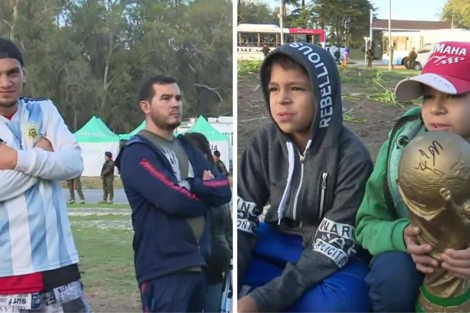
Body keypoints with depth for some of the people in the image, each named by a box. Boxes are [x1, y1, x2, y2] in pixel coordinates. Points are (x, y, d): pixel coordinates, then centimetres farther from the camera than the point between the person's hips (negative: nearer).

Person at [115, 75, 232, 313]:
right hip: (164, 268, -8)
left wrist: (192, 186, -11)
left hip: (197, 263, 8)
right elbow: (174, 199, -21)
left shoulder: (188, 149, 18)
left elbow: (224, 190, 7)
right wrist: (205, 193, -2)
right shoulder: (137, 153, -8)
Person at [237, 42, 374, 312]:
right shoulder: (265, 142, -7)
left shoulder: (352, 156, -20)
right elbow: (241, 218, -10)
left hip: (332, 257, -3)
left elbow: (332, 247, -24)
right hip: (279, 243, 4)